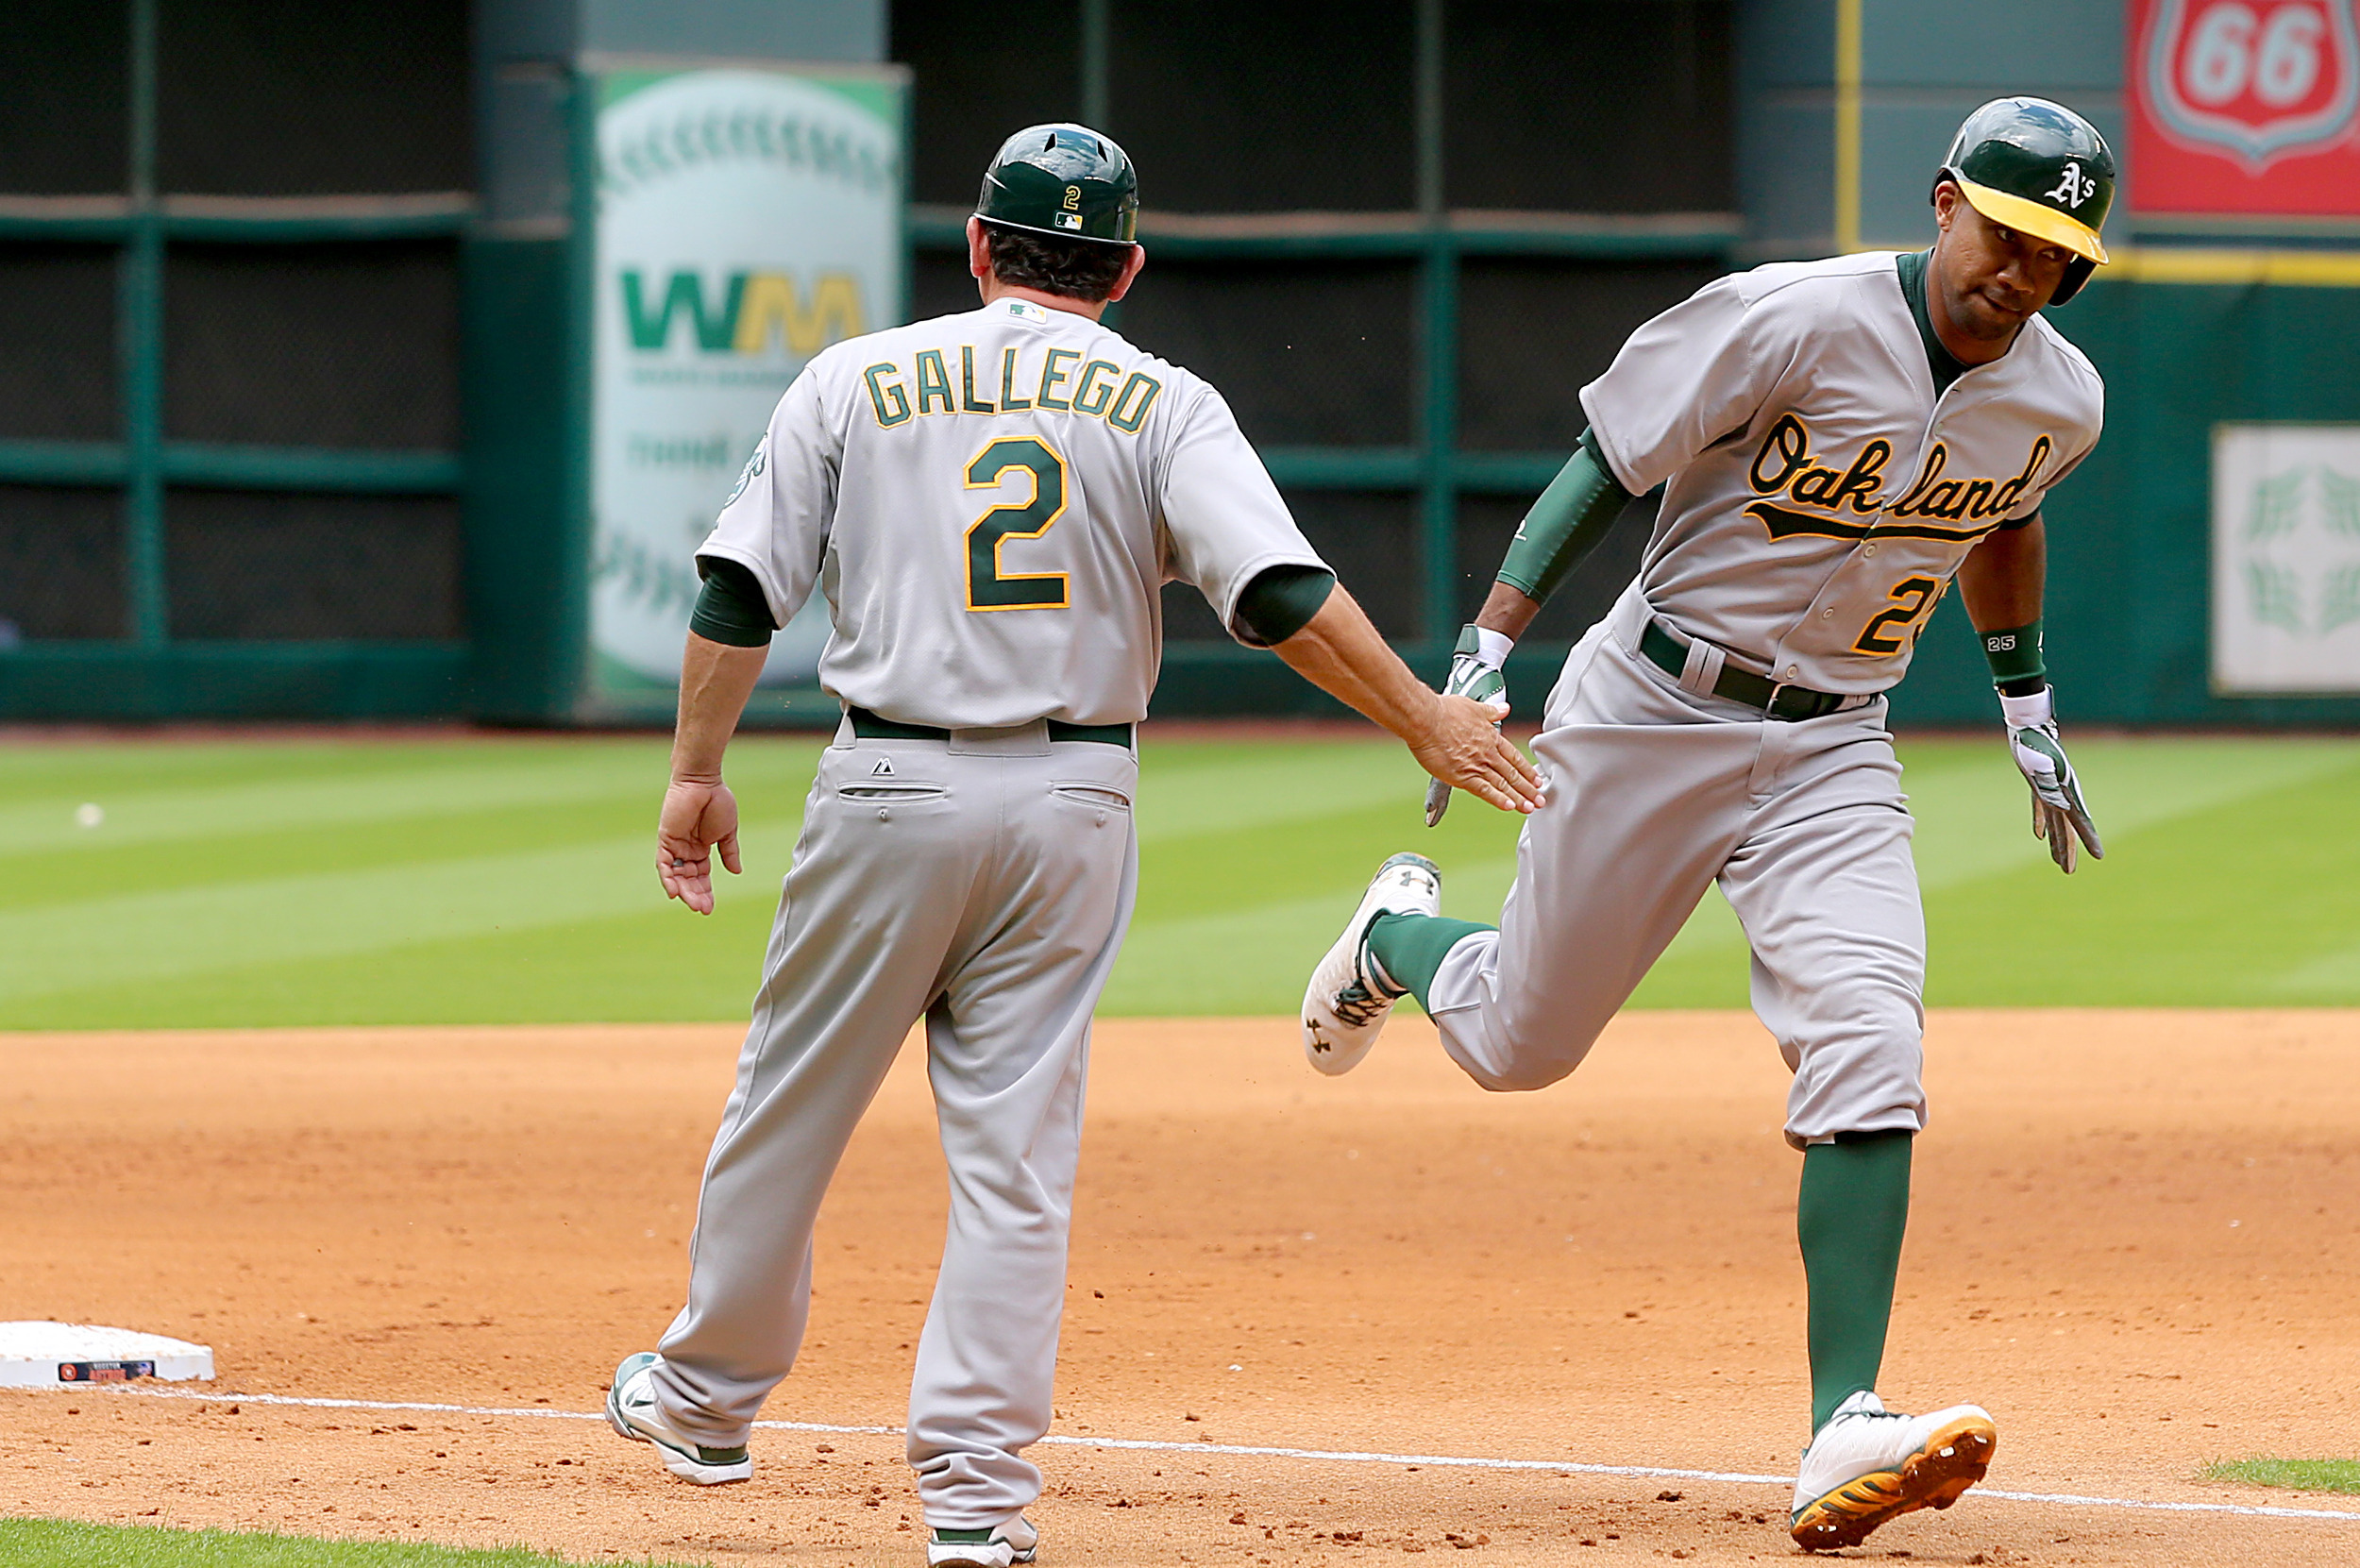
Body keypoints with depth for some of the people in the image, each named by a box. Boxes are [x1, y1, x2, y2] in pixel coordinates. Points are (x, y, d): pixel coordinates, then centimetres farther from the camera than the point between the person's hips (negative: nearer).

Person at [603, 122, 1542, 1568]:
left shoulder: (859, 380, 4)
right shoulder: (1166, 406, 1)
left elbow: (741, 592, 1)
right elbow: (1281, 593, -12)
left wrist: (699, 772, 8)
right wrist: (1425, 722, -6)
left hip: (890, 790, 0)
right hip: (1071, 804, 0)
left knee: (792, 1105, 15)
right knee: (1017, 1149, 1)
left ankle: (711, 1393, 29)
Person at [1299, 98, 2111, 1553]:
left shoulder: (2060, 403, -3)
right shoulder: (1798, 320, -20)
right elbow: (1612, 454, -14)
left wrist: (2030, 709, 24)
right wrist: (1491, 643, -18)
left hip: (1833, 749, 3)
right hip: (1654, 710, -3)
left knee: (1868, 1051, -19)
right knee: (1519, 1041, 10)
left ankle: (1845, 1434, -23)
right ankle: (1397, 937, 47)